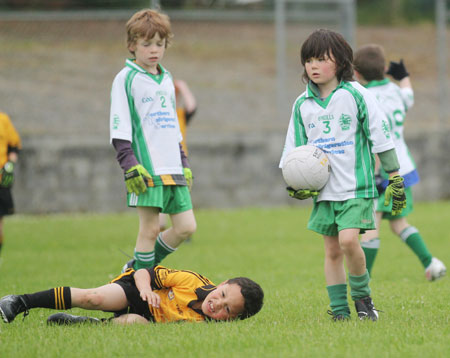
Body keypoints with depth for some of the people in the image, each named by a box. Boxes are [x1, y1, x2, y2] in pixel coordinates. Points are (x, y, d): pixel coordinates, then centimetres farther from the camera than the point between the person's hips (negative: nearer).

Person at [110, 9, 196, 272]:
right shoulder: (126, 79, -2)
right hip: (147, 170, -7)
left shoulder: (166, 79, 19)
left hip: (173, 170, 7)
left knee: (186, 227, 3)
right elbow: (120, 127, -7)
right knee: (150, 228, -6)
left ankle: (138, 268, 19)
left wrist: (184, 163, 21)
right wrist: (130, 165, -15)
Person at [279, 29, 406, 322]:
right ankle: (339, 309, 13)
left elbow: (380, 134, -2)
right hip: (323, 189, 5)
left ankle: (362, 295, 2)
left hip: (356, 186, -5)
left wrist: (395, 177, -3)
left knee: (348, 240, -20)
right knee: (332, 250, 6)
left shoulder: (355, 95, -5)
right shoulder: (302, 104, 7)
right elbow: (295, 147, 15)